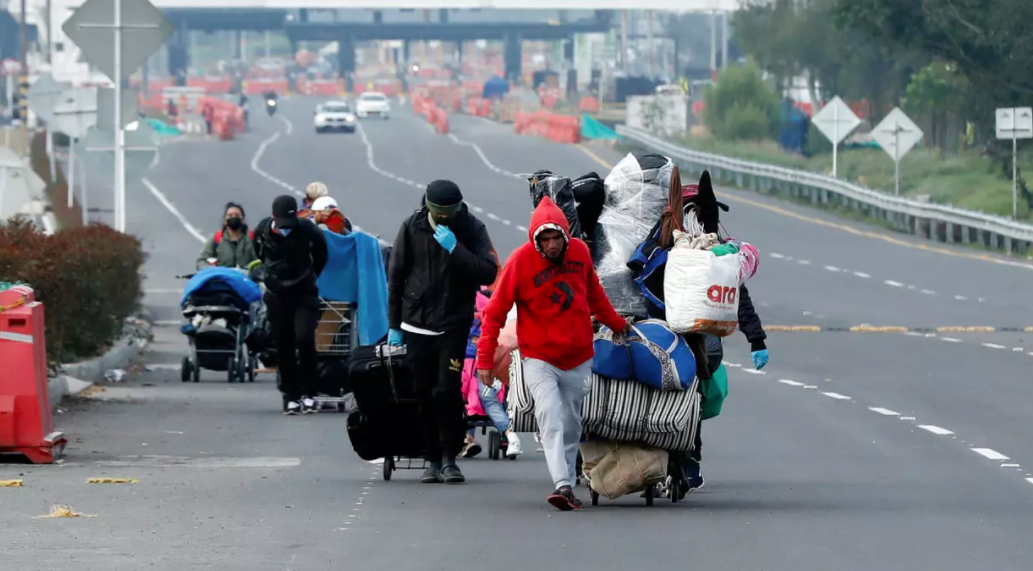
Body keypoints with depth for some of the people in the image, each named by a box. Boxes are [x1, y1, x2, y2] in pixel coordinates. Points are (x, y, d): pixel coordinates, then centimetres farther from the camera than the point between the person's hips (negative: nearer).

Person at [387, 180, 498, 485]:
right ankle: (433, 460, 11)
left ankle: (449, 458, -1)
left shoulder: (472, 229, -4)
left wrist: (455, 249, -23)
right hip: (417, 325, 2)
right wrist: (394, 325, 6)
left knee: (447, 390, -12)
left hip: (455, 325, -2)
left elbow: (489, 273, -15)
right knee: (423, 396, 1)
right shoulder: (412, 228, 0)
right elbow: (395, 277, 7)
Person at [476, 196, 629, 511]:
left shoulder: (580, 251, -1)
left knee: (571, 425, 10)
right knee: (550, 418, -20)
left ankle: (569, 487, 20)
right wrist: (485, 358, -12)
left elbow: (594, 294, 18)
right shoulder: (521, 261, -13)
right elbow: (495, 311, -9)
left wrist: (617, 324, 30)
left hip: (578, 358, 4)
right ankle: (562, 485, -29)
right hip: (539, 358, -4)